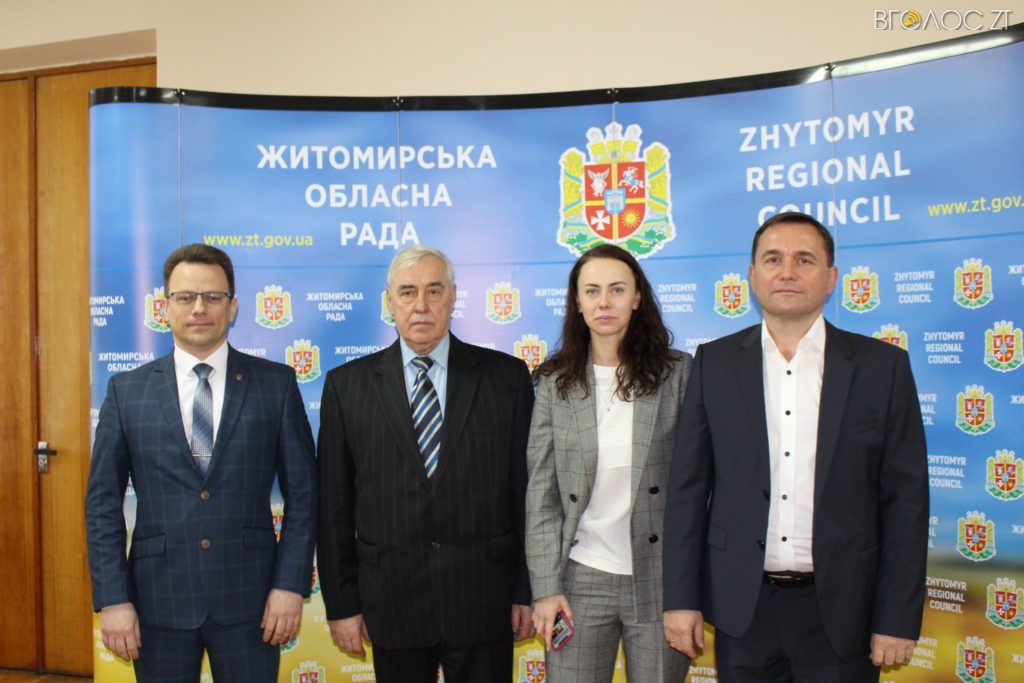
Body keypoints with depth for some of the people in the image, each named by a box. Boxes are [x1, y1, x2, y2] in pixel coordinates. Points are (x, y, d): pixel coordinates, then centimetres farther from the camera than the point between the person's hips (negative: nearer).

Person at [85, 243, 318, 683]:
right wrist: (112, 598, -3)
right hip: (157, 598, 1)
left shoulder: (276, 384, 0)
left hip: (248, 597, -1)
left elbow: (302, 491, 0)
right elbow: (103, 502, 4)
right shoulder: (126, 391, 3)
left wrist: (291, 584, -6)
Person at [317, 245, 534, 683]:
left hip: (482, 599, 0)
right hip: (391, 599, 1)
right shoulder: (346, 384, 2)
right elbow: (334, 506, 3)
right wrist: (341, 604, 2)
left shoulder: (506, 376, 0)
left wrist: (527, 591, 1)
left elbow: (525, 489, 1)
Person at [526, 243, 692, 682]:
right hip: (580, 579, 1)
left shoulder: (678, 374, -2)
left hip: (661, 580, -1)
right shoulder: (556, 383, 2)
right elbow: (541, 494, 1)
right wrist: (546, 587, -5)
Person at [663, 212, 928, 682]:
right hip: (743, 607, 1)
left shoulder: (882, 366, -1)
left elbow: (905, 498, -1)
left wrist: (899, 618, -4)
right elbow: (688, 489, 2)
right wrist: (680, 599, -1)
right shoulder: (714, 363, 2)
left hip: (841, 608, -1)